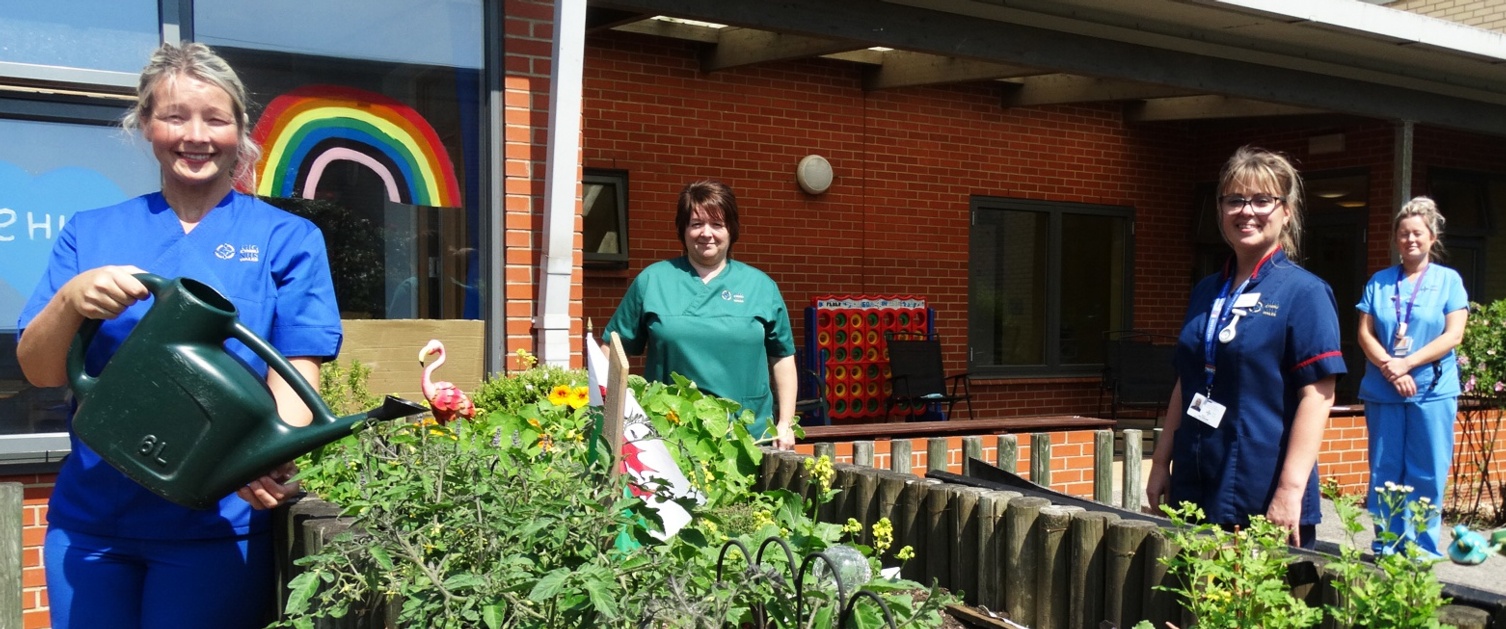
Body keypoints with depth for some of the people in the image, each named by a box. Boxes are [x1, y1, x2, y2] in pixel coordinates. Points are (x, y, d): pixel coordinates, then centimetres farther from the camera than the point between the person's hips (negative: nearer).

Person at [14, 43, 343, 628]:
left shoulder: (286, 239, 1)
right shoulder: (90, 234, 9)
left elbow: (296, 372, -6)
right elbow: (38, 372, 4)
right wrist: (71, 299, -17)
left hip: (219, 521, -2)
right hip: (91, 518, 3)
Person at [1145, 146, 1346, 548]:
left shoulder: (1303, 293, -7)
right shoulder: (1206, 292, 12)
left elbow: (1317, 395, -14)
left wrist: (1291, 489, -20)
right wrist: (1161, 463, 14)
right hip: (1192, 492, 6)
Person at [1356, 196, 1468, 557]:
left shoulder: (1448, 280, 4)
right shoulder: (1379, 281, 9)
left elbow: (1453, 335, -5)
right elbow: (1365, 333, 3)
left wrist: (1407, 363, -14)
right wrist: (1389, 368, -13)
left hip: (1432, 391, -2)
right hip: (1382, 391, 2)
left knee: (1427, 474, 1)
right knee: (1385, 471, 6)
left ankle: (1422, 549, 12)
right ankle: (1386, 547, 15)